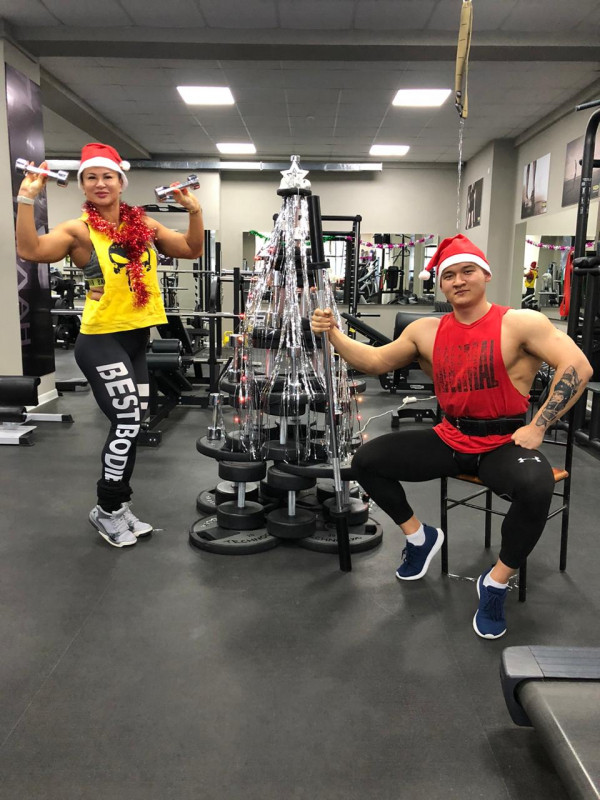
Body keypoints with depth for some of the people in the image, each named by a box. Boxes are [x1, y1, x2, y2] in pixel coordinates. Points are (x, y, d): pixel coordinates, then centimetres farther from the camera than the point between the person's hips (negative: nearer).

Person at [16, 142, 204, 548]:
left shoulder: (145, 224, 9)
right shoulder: (79, 229, -6)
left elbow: (192, 249, 13)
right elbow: (30, 250, -20)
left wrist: (195, 210, 0)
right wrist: (27, 199, -25)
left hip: (137, 337, 6)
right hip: (101, 339, -6)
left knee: (131, 425, 12)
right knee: (128, 422, -10)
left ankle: (119, 506, 28)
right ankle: (108, 510, 11)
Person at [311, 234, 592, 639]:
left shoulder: (520, 323, -11)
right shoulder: (426, 331, 3)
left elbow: (577, 367, -16)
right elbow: (374, 362, 8)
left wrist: (537, 427, -20)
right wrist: (334, 333, -5)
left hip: (505, 443, -4)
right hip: (450, 440, 5)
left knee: (536, 486, -37)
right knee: (367, 460, -3)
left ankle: (496, 582, -10)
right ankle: (420, 536, 18)